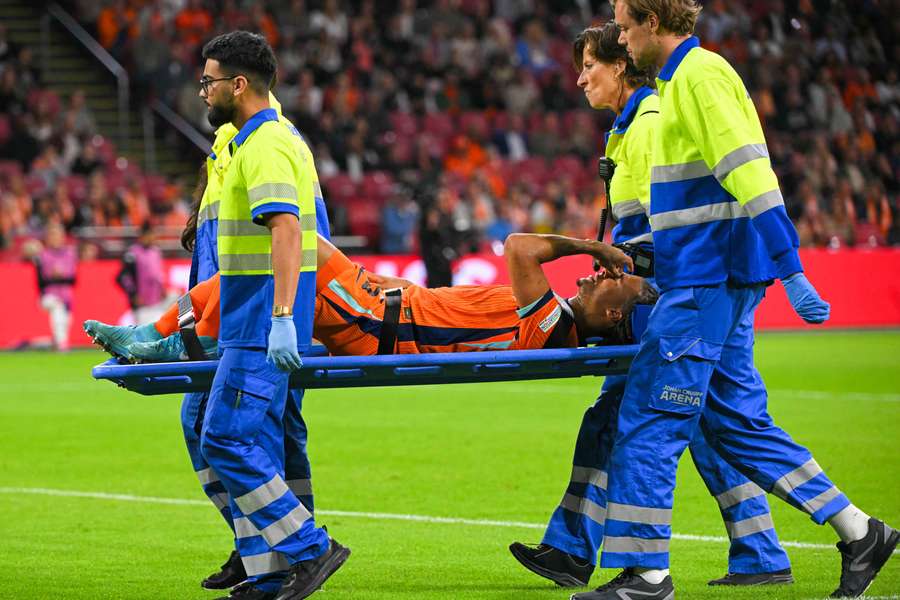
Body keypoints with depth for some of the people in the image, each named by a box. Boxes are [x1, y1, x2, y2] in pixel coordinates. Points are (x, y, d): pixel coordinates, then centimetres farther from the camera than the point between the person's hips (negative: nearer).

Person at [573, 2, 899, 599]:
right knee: (737, 420, 11)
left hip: (706, 281, -10)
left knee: (648, 419, -8)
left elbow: (749, 173, -20)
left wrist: (789, 269, -25)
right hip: (712, 278, 10)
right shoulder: (687, 75, 20)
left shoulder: (700, 74, -12)